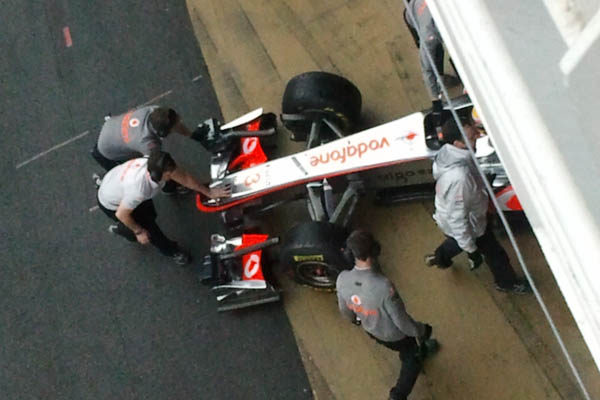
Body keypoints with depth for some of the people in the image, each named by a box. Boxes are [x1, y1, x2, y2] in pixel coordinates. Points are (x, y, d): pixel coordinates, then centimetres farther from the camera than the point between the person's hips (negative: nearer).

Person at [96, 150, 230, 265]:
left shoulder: (157, 166, -28)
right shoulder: (138, 190, -45)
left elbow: (185, 178, -11)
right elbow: (121, 214, -29)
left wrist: (209, 192, -4)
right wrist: (138, 231, -13)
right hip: (111, 205, -6)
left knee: (150, 214, 19)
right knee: (148, 226, 2)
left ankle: (120, 229, 45)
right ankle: (172, 251, 28)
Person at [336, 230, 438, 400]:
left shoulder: (342, 279, -27)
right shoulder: (383, 286, -44)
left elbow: (345, 310, -5)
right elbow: (401, 320, -29)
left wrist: (355, 319, 19)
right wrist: (421, 331, -8)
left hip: (371, 331, 6)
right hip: (395, 335, -6)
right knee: (412, 360, 28)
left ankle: (421, 350, 67)